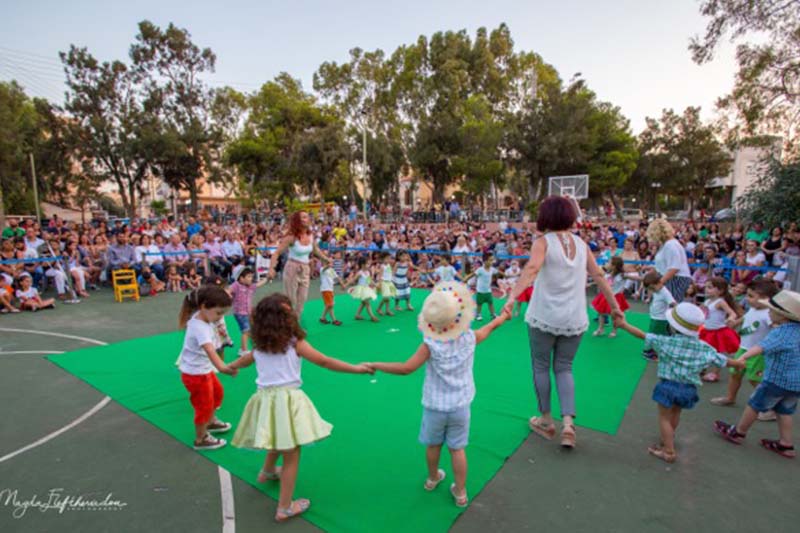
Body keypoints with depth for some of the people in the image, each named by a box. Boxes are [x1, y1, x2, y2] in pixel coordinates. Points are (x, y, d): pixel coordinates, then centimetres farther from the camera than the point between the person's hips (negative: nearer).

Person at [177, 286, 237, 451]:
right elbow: (210, 350, -53)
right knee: (204, 405, 6)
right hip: (195, 373, -10)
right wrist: (222, 367, -65)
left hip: (204, 369, 10)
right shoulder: (200, 327, -35)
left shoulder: (203, 317, -7)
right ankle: (201, 440, 27)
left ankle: (211, 422, 52)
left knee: (216, 392, 28)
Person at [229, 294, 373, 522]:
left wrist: (230, 367, 52)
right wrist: (356, 368, -3)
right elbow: (324, 361, -9)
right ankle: (285, 508, 16)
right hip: (287, 400, -6)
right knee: (291, 455, 6)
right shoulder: (294, 343, -8)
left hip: (266, 398, 7)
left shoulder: (259, 345, 8)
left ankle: (268, 472, 58)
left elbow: (245, 359, 29)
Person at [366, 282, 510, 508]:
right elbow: (489, 328, 8)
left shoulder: (431, 344, -22)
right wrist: (503, 316, 28)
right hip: (460, 406, 1)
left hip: (435, 406, -1)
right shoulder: (470, 338, -12)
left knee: (433, 445, 21)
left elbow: (406, 368, -27)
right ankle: (460, 493, 27)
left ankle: (433, 478, 44)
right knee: (457, 449, 14)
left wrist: (376, 365, -16)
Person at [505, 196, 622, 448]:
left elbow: (531, 269, -27)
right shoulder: (581, 243, 6)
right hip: (575, 319, 4)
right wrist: (614, 305, 19)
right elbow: (598, 276, 10)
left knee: (541, 367, 14)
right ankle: (568, 423, 7)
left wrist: (512, 297, -38)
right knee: (564, 368, 18)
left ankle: (546, 421, 27)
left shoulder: (543, 242, -9)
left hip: (544, 317, -4)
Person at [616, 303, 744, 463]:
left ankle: (669, 452, 14)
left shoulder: (665, 341, -13)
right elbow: (722, 360, 7)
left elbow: (643, 335, -8)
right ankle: (667, 440, 50)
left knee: (664, 417, 10)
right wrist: (739, 364, 28)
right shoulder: (703, 348, -3)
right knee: (675, 413, 28)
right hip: (688, 389, 5)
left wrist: (624, 324, 3)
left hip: (668, 385, -5)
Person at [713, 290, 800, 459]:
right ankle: (786, 445, 25)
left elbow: (762, 346, -44)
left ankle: (737, 432, 23)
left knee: (754, 405, 8)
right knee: (784, 411, 19)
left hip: (778, 380, -8)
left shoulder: (780, 332, -25)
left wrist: (743, 357, -58)